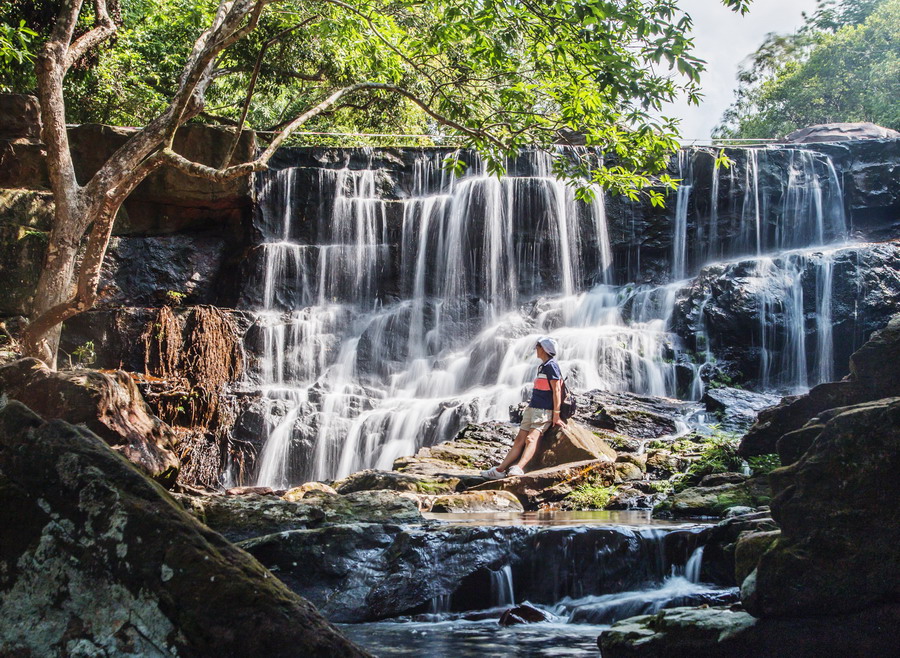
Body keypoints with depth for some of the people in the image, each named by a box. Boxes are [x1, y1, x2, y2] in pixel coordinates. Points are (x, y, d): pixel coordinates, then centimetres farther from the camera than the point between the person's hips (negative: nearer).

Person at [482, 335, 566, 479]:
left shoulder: (551, 365, -10)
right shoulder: (542, 366, 21)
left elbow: (557, 390, -15)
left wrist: (556, 415, -19)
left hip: (544, 410, -9)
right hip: (532, 408, 9)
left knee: (531, 439, -27)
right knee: (520, 440, 2)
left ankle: (519, 468, -46)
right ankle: (500, 469, -4)